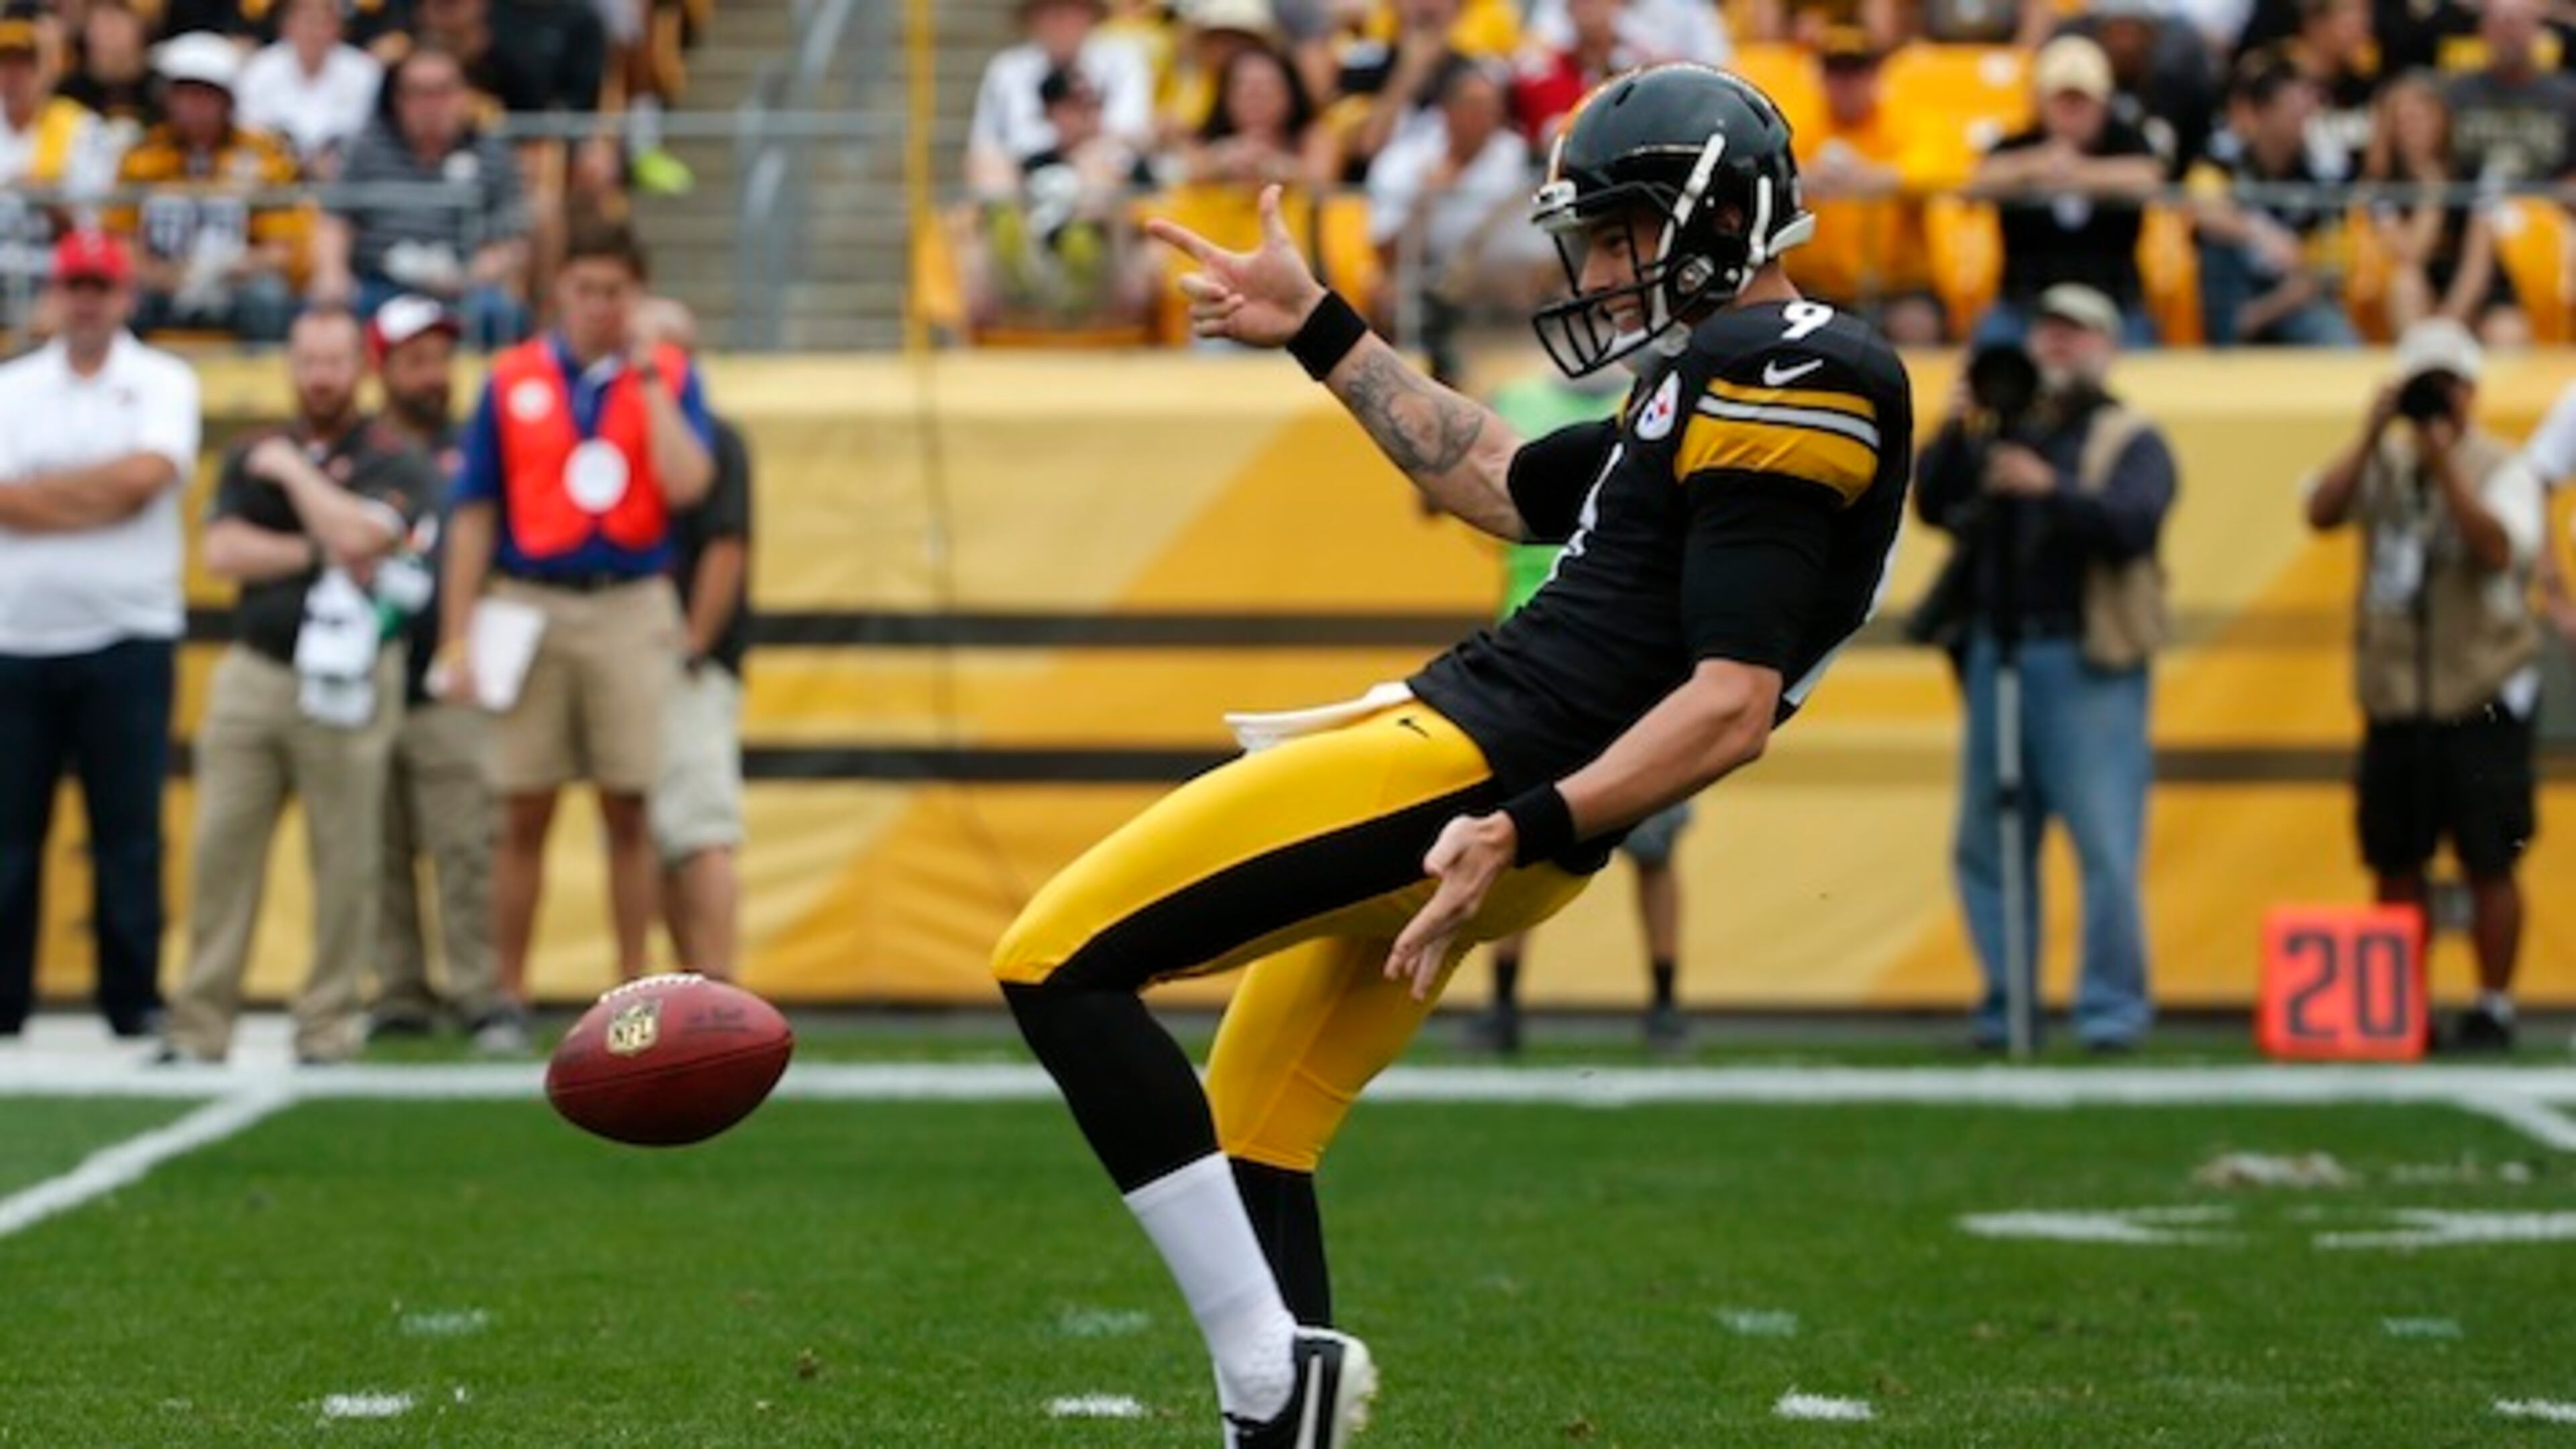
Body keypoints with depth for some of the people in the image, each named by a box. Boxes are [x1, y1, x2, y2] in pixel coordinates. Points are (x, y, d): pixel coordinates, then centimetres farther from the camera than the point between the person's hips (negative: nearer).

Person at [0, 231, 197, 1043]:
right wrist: (101, 492, -10)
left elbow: (146, 474, -13)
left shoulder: (162, 384, 5)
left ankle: (134, 999, 3)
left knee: (128, 830, -2)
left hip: (127, 640, -2)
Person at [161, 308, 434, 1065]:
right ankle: (199, 1026, 3)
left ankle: (328, 1029, 3)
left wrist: (294, 470, -5)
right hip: (253, 675, 4)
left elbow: (357, 534, -16)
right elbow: (222, 553, 0)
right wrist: (316, 554, -7)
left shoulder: (394, 461, 2)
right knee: (222, 850, 0)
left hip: (345, 681, -3)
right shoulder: (252, 456, 15)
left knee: (344, 859, -3)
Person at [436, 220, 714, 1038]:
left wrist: (647, 379, -10)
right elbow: (474, 512, 5)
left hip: (632, 610, 0)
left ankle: (633, 993, 9)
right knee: (524, 813, 2)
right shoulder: (512, 381, 5)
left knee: (628, 810, 3)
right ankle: (510, 995, 8)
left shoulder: (669, 375, 5)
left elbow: (686, 484, -11)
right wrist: (456, 634, 0)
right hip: (530, 607, 0)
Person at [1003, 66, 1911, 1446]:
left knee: (1060, 965, -11)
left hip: (1471, 765, -11)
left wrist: (1522, 830, -28)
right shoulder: (1719, 381, 19)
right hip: (1459, 739, 11)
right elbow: (1501, 488, 33)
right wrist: (1319, 331, 36)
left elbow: (1734, 702, -21)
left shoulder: (1780, 380, -13)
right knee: (1248, 1125, 16)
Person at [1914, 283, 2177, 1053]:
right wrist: (1954, 437, -9)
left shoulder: (2130, 441, 4)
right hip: (1998, 656, 5)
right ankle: (2005, 1003, 14)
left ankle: (2114, 1007, -4)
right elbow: (1932, 504, 7)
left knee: (2105, 840, -10)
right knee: (1986, 842, 6)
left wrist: (2051, 489, -26)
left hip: (2087, 665, -5)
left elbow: (2133, 522, -13)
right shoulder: (1999, 432, 18)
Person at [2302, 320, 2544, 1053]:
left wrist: (2446, 461, -21)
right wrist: (2372, 434, -11)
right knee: (2395, 861, 8)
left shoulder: (2502, 469, -2)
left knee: (2489, 860, -3)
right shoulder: (2383, 464, 9)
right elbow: (2322, 512, -6)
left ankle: (2493, 1006, 5)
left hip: (2482, 696, -4)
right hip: (2395, 697, 4)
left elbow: (2498, 546, -20)